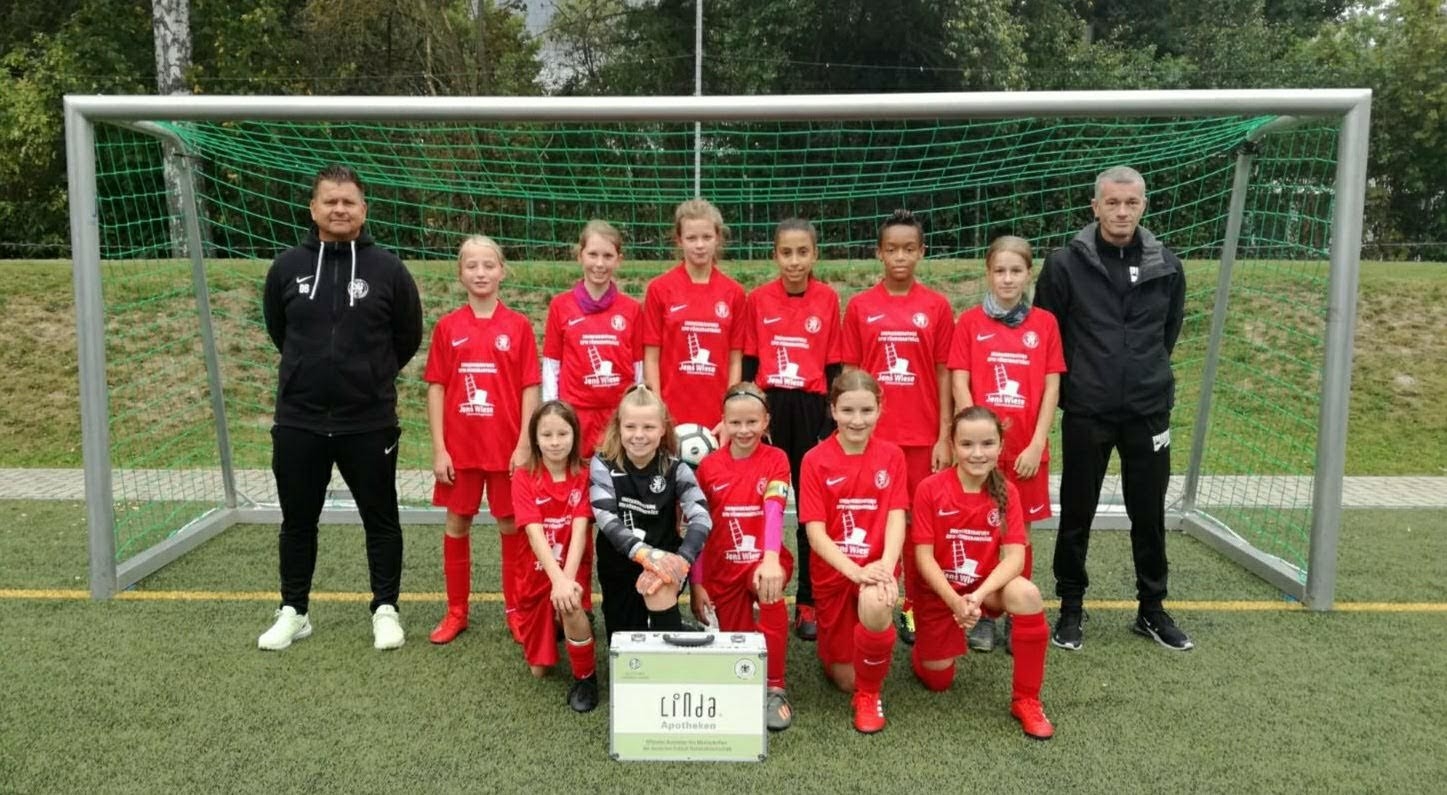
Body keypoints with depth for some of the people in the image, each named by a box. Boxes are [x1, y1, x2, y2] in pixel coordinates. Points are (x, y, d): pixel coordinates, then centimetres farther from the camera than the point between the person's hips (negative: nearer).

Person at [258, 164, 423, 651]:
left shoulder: (387, 269, -4)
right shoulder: (288, 267, 1)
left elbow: (408, 337, 6)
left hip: (369, 423, -2)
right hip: (298, 422, 2)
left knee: (380, 519, 7)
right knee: (298, 521, 13)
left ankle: (385, 610, 22)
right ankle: (293, 612, 29)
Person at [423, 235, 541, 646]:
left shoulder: (518, 326, -2)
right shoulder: (447, 327, 1)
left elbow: (530, 388, -2)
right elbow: (436, 388, 2)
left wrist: (525, 445, -8)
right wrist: (438, 448, -3)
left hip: (507, 446, -1)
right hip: (458, 446, 2)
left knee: (512, 527, 7)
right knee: (456, 525, 11)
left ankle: (516, 610, 21)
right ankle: (456, 610, 24)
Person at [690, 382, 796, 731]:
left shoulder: (776, 459, -5)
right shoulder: (709, 465, 0)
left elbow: (774, 511, -23)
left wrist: (770, 559, -40)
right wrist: (696, 584, -2)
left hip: (762, 560, -2)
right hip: (721, 567, 3)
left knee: (769, 585, -36)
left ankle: (774, 688, -24)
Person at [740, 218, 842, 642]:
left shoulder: (828, 298, 0)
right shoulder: (758, 298, 1)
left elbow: (834, 363, 3)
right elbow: (749, 360, 6)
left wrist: (835, 416, 0)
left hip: (812, 409, 0)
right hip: (769, 407, 0)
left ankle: (808, 603, 14)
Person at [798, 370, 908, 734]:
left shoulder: (891, 456, -2)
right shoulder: (815, 460, -8)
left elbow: (896, 516, -9)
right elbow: (815, 533, -12)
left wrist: (885, 565, -28)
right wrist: (855, 571, -27)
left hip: (876, 567, 0)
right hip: (833, 571, 0)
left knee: (876, 605, -37)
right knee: (845, 679, 5)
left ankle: (870, 695, -11)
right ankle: (835, 647, 43)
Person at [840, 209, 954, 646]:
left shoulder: (937, 306, 2)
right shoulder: (859, 306, 2)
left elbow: (944, 373, 3)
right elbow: (849, 374, 5)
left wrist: (944, 437, -1)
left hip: (922, 435, 0)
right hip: (872, 434, 0)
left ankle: (916, 607, 19)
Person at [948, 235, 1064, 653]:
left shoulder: (1044, 323, 3)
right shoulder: (970, 322, 0)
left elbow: (1051, 389, 1)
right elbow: (960, 386, -3)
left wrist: (1036, 445, -6)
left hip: (1027, 449, 1)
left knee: (1020, 533, 8)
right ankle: (981, 614, 18)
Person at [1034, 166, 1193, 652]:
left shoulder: (1166, 267, 2)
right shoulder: (1065, 265, -6)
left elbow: (1170, 331, 16)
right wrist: (1075, 384, 6)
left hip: (1149, 412, 2)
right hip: (1086, 413, -2)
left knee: (1150, 516, 11)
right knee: (1076, 516, 7)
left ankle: (1152, 610, 27)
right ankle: (1071, 608, 22)